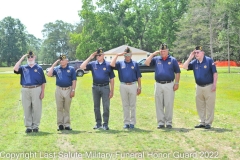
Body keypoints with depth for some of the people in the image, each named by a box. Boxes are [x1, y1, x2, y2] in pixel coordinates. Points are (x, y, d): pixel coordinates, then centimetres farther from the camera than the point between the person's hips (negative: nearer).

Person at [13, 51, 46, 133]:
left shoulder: (39, 68, 9)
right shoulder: (23, 68, 13)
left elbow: (43, 82, 7)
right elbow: (15, 69, -9)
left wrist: (42, 92, -3)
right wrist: (22, 58, -4)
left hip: (36, 89, -2)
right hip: (25, 90, 2)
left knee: (36, 109, 0)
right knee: (27, 109, 5)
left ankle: (35, 126, 9)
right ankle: (28, 126, 13)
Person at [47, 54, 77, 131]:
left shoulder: (71, 69, 5)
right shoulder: (56, 69, 9)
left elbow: (74, 80, 3)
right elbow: (49, 74, -6)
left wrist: (73, 90, -5)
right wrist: (54, 65, -4)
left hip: (68, 90, -1)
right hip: (59, 90, 1)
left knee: (67, 109, 5)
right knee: (59, 108, 4)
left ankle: (67, 125, 9)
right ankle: (60, 124, 10)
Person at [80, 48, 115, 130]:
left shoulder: (108, 65, 0)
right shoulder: (92, 64, 6)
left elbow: (111, 79, 2)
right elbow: (82, 67, -6)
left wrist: (112, 91, -3)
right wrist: (90, 58, -5)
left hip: (105, 87, -3)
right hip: (95, 87, 3)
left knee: (106, 107, -3)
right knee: (96, 106, 8)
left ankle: (105, 124, 4)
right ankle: (98, 123, 17)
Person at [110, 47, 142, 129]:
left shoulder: (135, 64, 8)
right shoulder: (120, 63, 8)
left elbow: (138, 77, 8)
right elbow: (112, 64, -12)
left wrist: (139, 87, 2)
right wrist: (117, 55, -7)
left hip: (133, 85, -1)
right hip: (123, 86, 1)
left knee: (132, 105, 2)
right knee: (125, 105, 6)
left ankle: (132, 122, 8)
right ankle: (126, 122, 11)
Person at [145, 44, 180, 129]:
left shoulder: (173, 60, 6)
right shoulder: (156, 59, 11)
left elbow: (177, 72, 6)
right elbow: (147, 63, -1)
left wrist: (177, 83, -2)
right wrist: (153, 54, -2)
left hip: (169, 85, -2)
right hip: (158, 85, 3)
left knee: (169, 105, -1)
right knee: (159, 105, 4)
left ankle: (169, 122, 6)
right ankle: (161, 122, 11)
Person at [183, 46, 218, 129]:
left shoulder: (209, 60, -7)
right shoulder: (194, 62, 6)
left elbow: (215, 73, -6)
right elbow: (185, 67, -1)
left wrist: (214, 84, -12)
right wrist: (190, 57, -5)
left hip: (209, 86, -5)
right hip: (199, 87, 5)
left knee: (209, 106, -1)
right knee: (200, 106, 10)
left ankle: (208, 123, 6)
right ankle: (202, 122, 19)